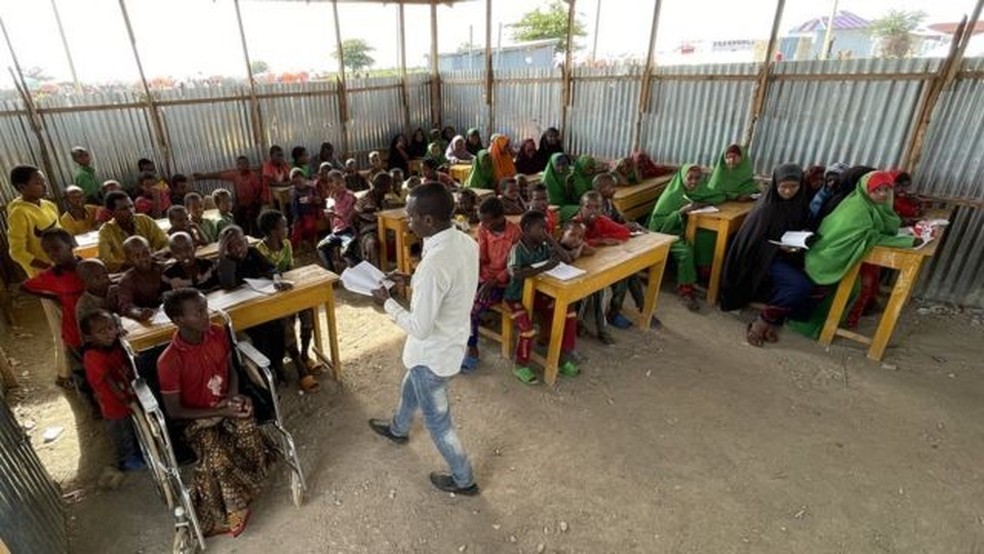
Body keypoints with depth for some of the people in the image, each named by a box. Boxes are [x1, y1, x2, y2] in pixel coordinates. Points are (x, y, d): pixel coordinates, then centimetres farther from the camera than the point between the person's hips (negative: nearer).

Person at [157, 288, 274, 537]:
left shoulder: (218, 333, -9)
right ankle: (227, 514, 1)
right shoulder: (169, 361, -22)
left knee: (247, 427, -27)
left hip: (228, 404, 4)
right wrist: (221, 412, -20)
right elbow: (174, 411, -14)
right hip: (198, 418, -4)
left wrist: (233, 396, -11)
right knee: (218, 460, -28)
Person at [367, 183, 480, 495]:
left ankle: (463, 480, 37)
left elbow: (420, 328, -28)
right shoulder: (466, 242, -8)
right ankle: (398, 429, 63)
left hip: (433, 353, -9)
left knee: (437, 420, 16)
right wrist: (413, 282, 6)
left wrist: (387, 303, -14)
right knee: (410, 389, 34)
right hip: (451, 341, 9)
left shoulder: (434, 264, -36)